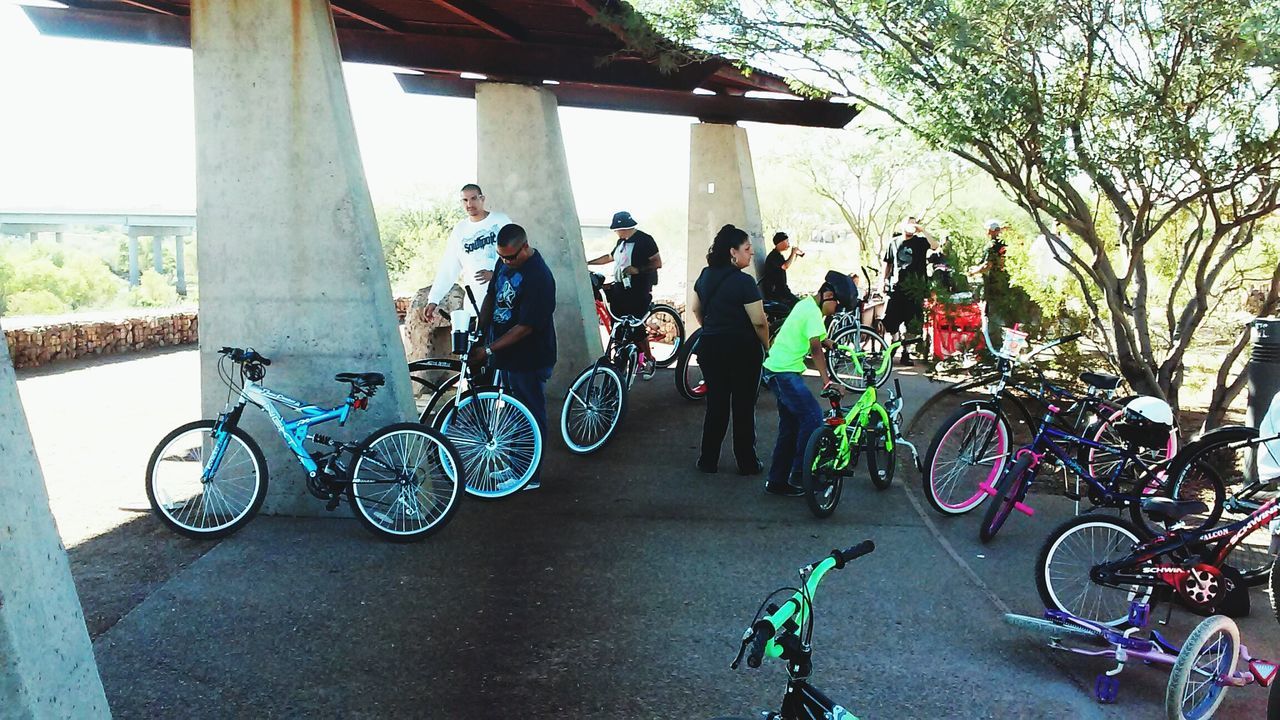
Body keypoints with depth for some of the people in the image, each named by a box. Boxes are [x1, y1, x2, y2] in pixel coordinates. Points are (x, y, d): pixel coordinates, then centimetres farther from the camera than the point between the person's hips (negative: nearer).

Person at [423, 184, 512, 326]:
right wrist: (433, 300, 3)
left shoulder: (500, 221, 3)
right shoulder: (459, 230, 13)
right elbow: (447, 269, 12)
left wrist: (495, 273, -20)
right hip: (474, 302, 3)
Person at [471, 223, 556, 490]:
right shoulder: (504, 262, 1)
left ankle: (532, 477, 16)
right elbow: (491, 296, 13)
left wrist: (488, 350, -23)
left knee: (531, 416, 5)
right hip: (504, 355, 8)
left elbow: (526, 327, -25)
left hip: (528, 360, -8)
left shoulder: (538, 278, -25)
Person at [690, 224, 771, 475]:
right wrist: (767, 348, -4)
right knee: (743, 408, 5)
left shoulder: (706, 275, 4)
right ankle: (747, 463, 14)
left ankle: (708, 461, 19)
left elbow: (695, 308, 17)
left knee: (715, 405, 14)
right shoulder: (743, 282, -17)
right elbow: (759, 322, -18)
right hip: (742, 350, -6)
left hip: (710, 348, 6)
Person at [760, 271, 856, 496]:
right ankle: (800, 474, -9)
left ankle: (777, 481, 17)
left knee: (790, 426, 12)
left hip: (778, 371, 10)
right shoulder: (813, 313, -16)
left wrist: (824, 342, 6)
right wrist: (826, 380, -29)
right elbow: (815, 349, -25)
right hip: (784, 373, -10)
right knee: (813, 416, -14)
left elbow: (812, 341, 24)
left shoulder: (806, 304, 14)